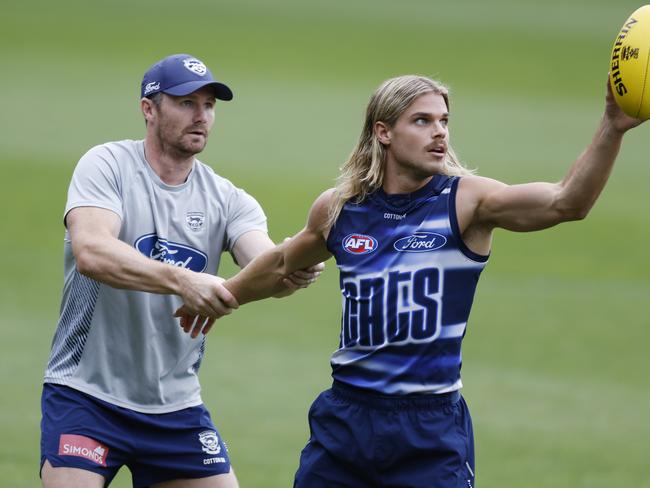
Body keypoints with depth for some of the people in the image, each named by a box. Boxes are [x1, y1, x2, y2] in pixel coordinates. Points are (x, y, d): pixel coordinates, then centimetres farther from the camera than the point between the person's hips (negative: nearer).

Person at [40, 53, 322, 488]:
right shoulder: (107, 166, -8)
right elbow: (90, 252, -27)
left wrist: (294, 269, -39)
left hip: (176, 405, 5)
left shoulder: (227, 199, 4)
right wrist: (182, 281, -41)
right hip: (87, 393, -5)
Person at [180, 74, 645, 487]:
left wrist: (612, 129, -39)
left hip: (431, 428, -3)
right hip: (345, 417, 3)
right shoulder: (338, 208, 3)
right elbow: (284, 263, 25)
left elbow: (566, 202, -24)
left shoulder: (466, 201, -8)